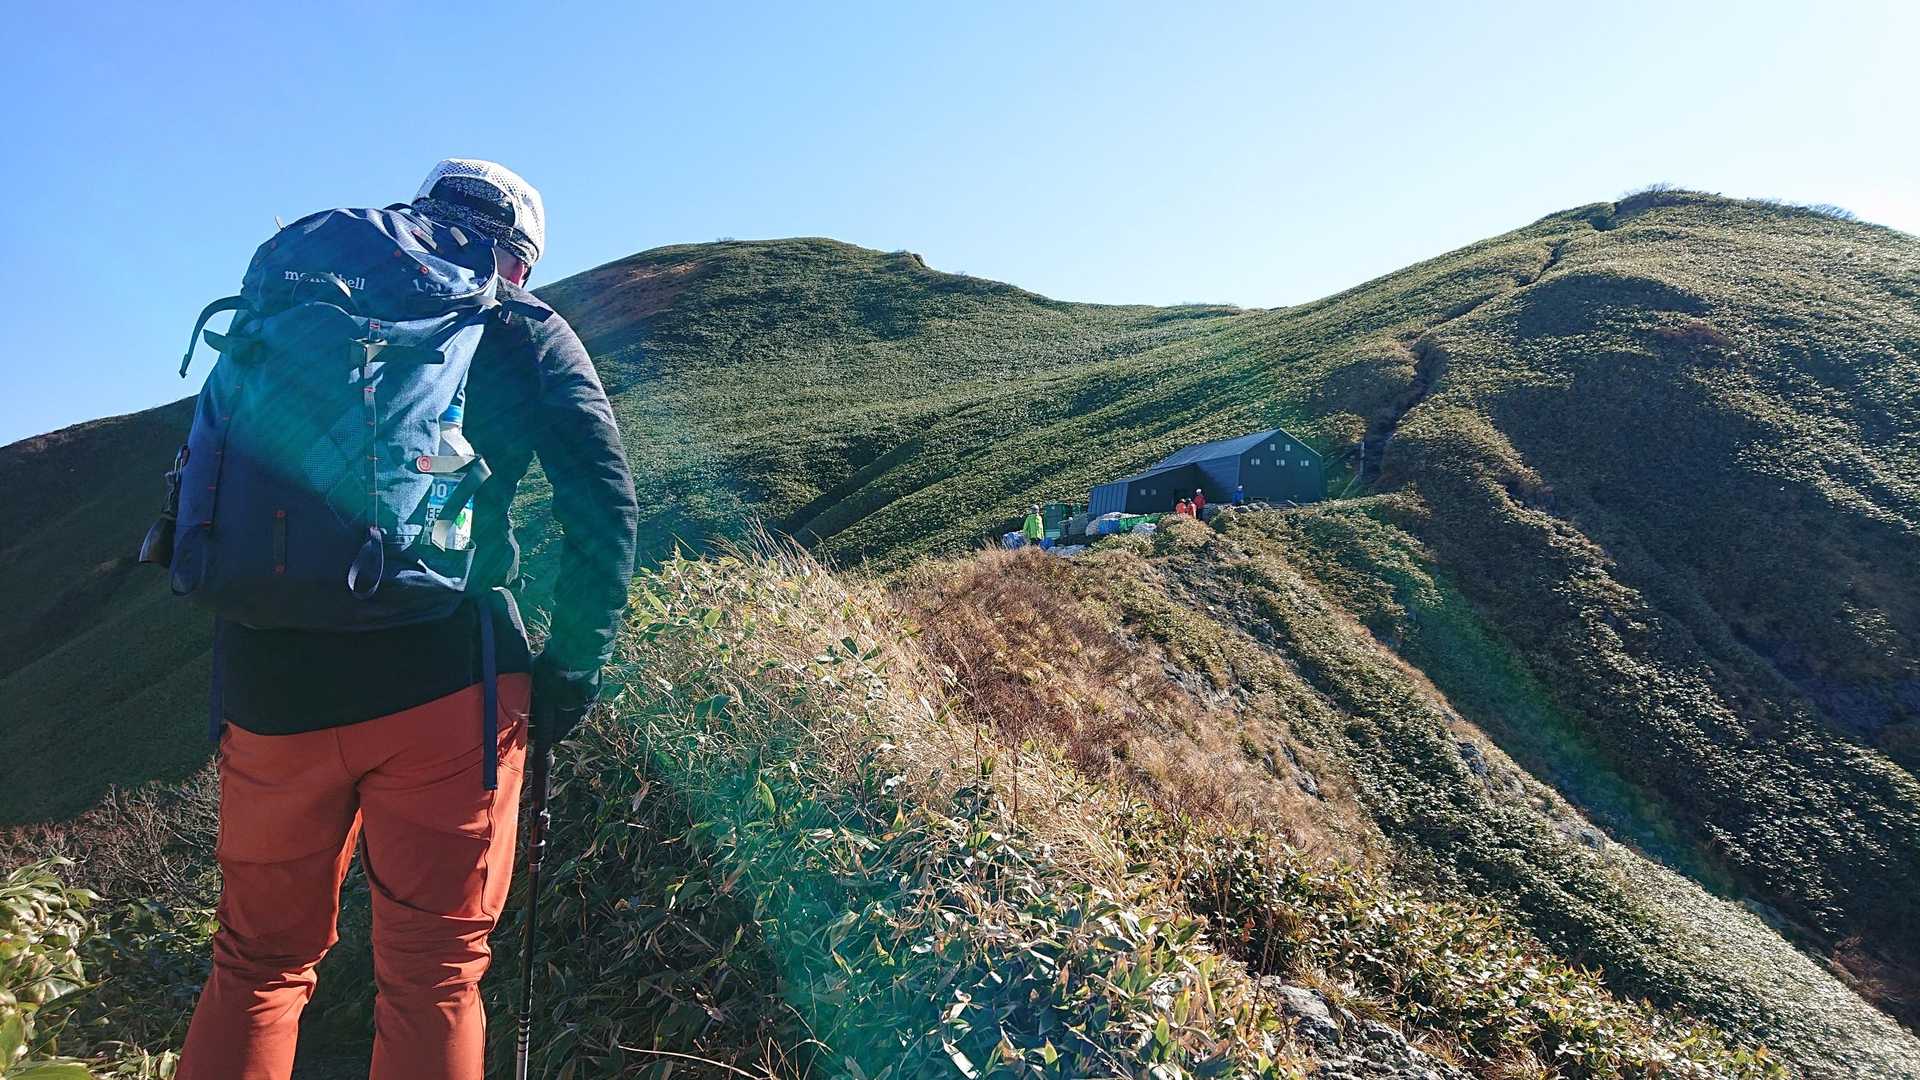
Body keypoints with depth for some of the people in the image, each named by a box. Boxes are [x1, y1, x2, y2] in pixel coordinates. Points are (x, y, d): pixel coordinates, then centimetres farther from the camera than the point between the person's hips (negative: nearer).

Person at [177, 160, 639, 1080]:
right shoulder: (524, 332, 7)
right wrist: (574, 668, 2)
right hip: (443, 675, -3)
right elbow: (604, 503, -6)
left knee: (260, 960, 21)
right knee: (434, 976, 9)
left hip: (273, 677, 4)